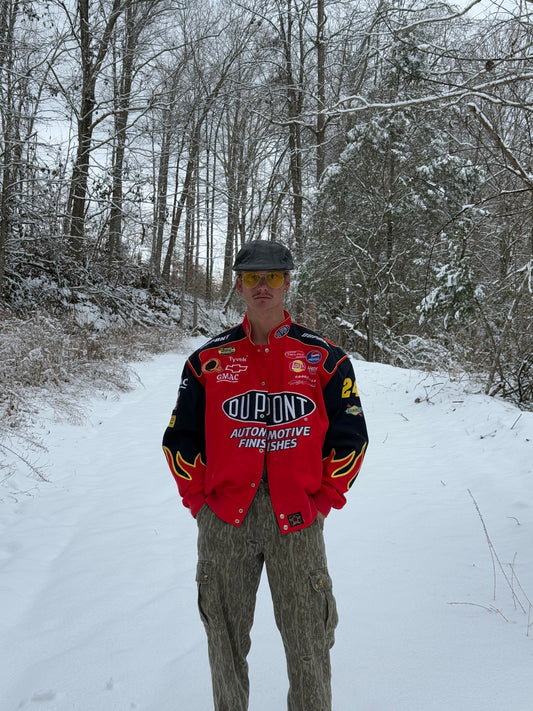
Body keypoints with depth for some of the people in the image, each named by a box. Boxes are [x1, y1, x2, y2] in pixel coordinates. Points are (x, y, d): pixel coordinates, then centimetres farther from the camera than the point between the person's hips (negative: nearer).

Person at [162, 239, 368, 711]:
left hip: (297, 518, -1)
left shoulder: (325, 358, 4)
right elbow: (180, 438, 10)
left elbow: (350, 437, 7)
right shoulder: (209, 360, 6)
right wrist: (199, 501, 4)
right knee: (225, 639, 14)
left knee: (308, 640, 7)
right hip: (224, 520, 1)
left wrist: (325, 499, 2)